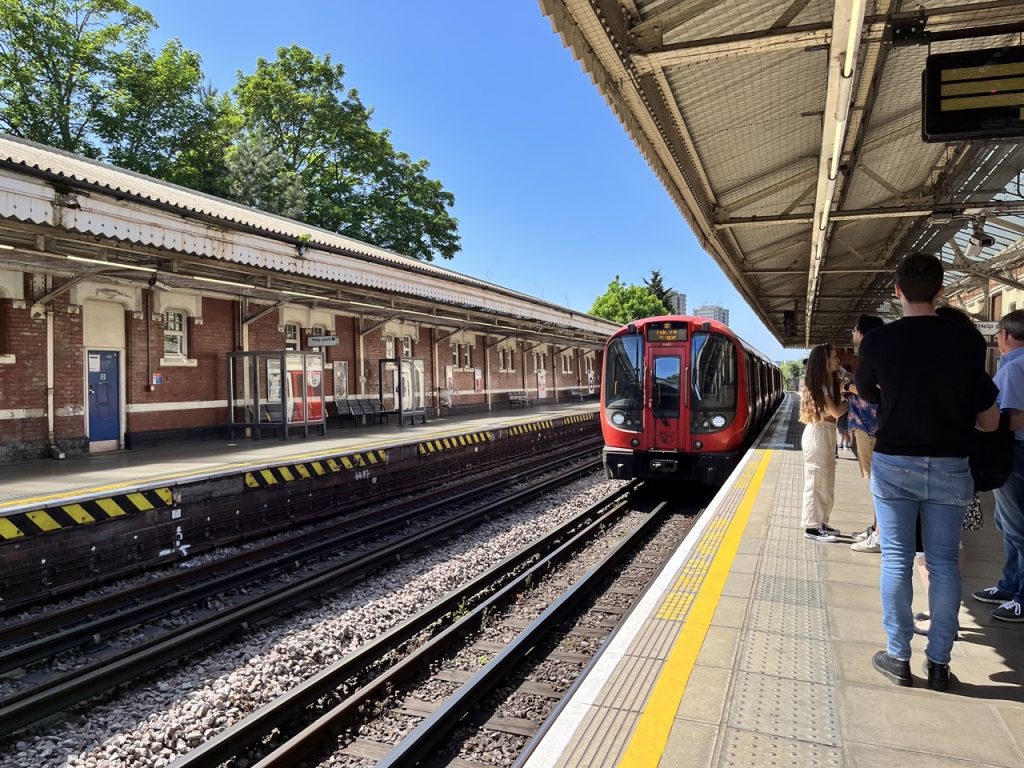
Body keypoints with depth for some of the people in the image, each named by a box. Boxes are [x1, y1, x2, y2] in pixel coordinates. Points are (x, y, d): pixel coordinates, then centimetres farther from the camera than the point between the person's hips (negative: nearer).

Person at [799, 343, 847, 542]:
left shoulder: (829, 381, 15)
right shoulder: (819, 384, -14)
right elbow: (836, 412, -15)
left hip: (827, 433, 10)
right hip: (818, 433, -10)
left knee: (826, 481, 14)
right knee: (817, 481, -4)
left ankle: (820, 522, 23)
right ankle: (812, 527, 2)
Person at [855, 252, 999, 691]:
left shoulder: (877, 342, -8)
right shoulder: (967, 341, -6)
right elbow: (989, 421, 0)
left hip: (894, 464, -1)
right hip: (949, 466, 1)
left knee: (896, 561, 6)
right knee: (944, 562, 9)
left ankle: (898, 658, 14)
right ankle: (938, 662, 17)